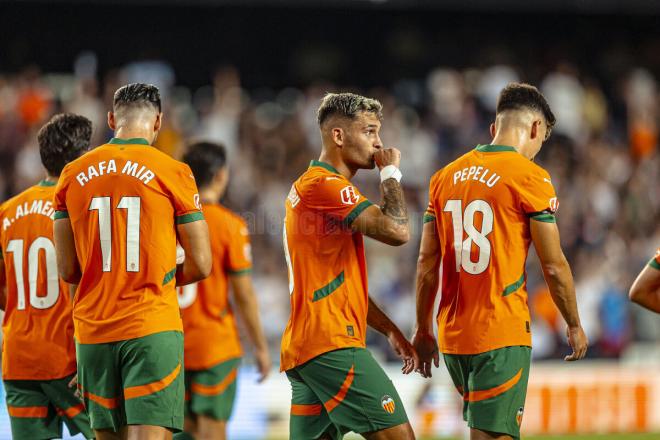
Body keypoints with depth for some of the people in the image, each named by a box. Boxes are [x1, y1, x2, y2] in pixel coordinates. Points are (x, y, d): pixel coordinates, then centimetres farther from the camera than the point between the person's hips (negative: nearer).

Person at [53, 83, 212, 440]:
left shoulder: (73, 175, 7)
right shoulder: (172, 173, -3)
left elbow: (67, 269, 8)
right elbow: (201, 264, -2)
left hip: (92, 331, 4)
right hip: (153, 329, -4)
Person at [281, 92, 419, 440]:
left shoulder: (310, 184, 23)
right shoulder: (325, 184, -10)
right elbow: (396, 231, -20)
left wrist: (390, 331, 24)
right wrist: (390, 172, -5)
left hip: (303, 347, 10)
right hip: (331, 345, -10)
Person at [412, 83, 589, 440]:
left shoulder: (445, 177, 10)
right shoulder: (529, 177, -7)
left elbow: (427, 263, 10)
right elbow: (553, 266, -6)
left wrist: (423, 330, 17)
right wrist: (575, 326, 7)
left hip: (452, 335, 6)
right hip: (502, 336, -6)